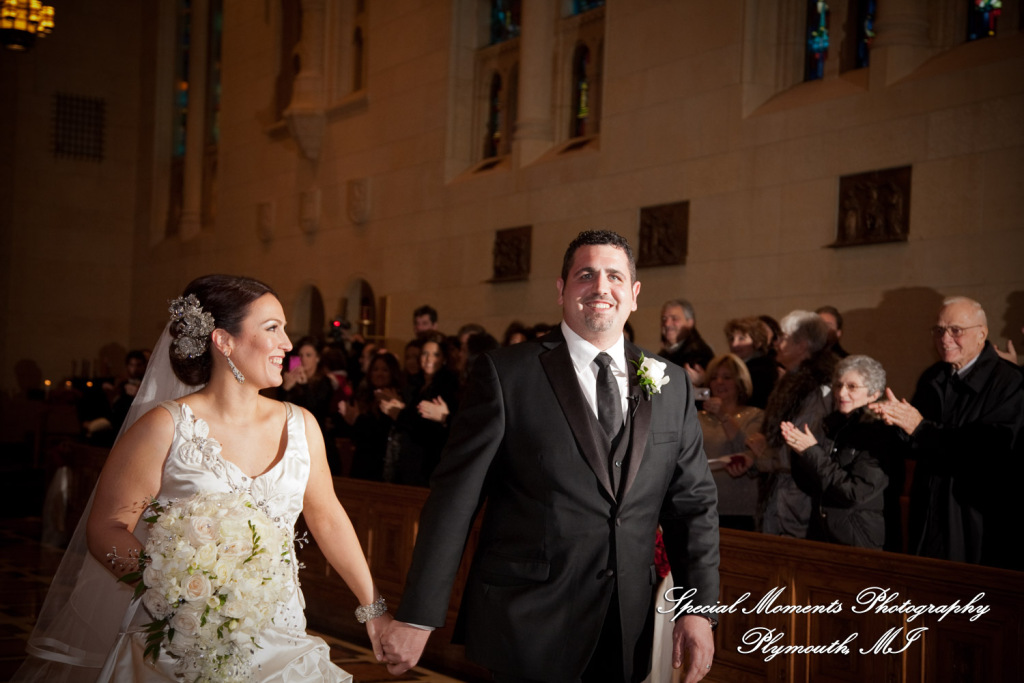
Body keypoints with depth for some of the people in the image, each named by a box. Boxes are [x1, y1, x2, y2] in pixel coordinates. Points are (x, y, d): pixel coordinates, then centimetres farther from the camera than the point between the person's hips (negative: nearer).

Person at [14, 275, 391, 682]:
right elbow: (106, 528, -9)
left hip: (278, 645, 4)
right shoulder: (165, 428, -10)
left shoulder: (300, 426, 4)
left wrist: (373, 609, 14)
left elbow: (327, 519, 12)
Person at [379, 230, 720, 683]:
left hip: (627, 638, 4)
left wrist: (699, 609, -1)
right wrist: (416, 617, -11)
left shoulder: (671, 385, 7)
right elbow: (455, 496, -9)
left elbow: (692, 503, 9)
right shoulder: (505, 373, -6)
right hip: (526, 630, -4)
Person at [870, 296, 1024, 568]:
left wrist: (922, 428, -21)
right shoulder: (931, 378, 9)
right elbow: (914, 450, 9)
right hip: (929, 516, 6)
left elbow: (991, 448, -23)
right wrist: (899, 420, -14)